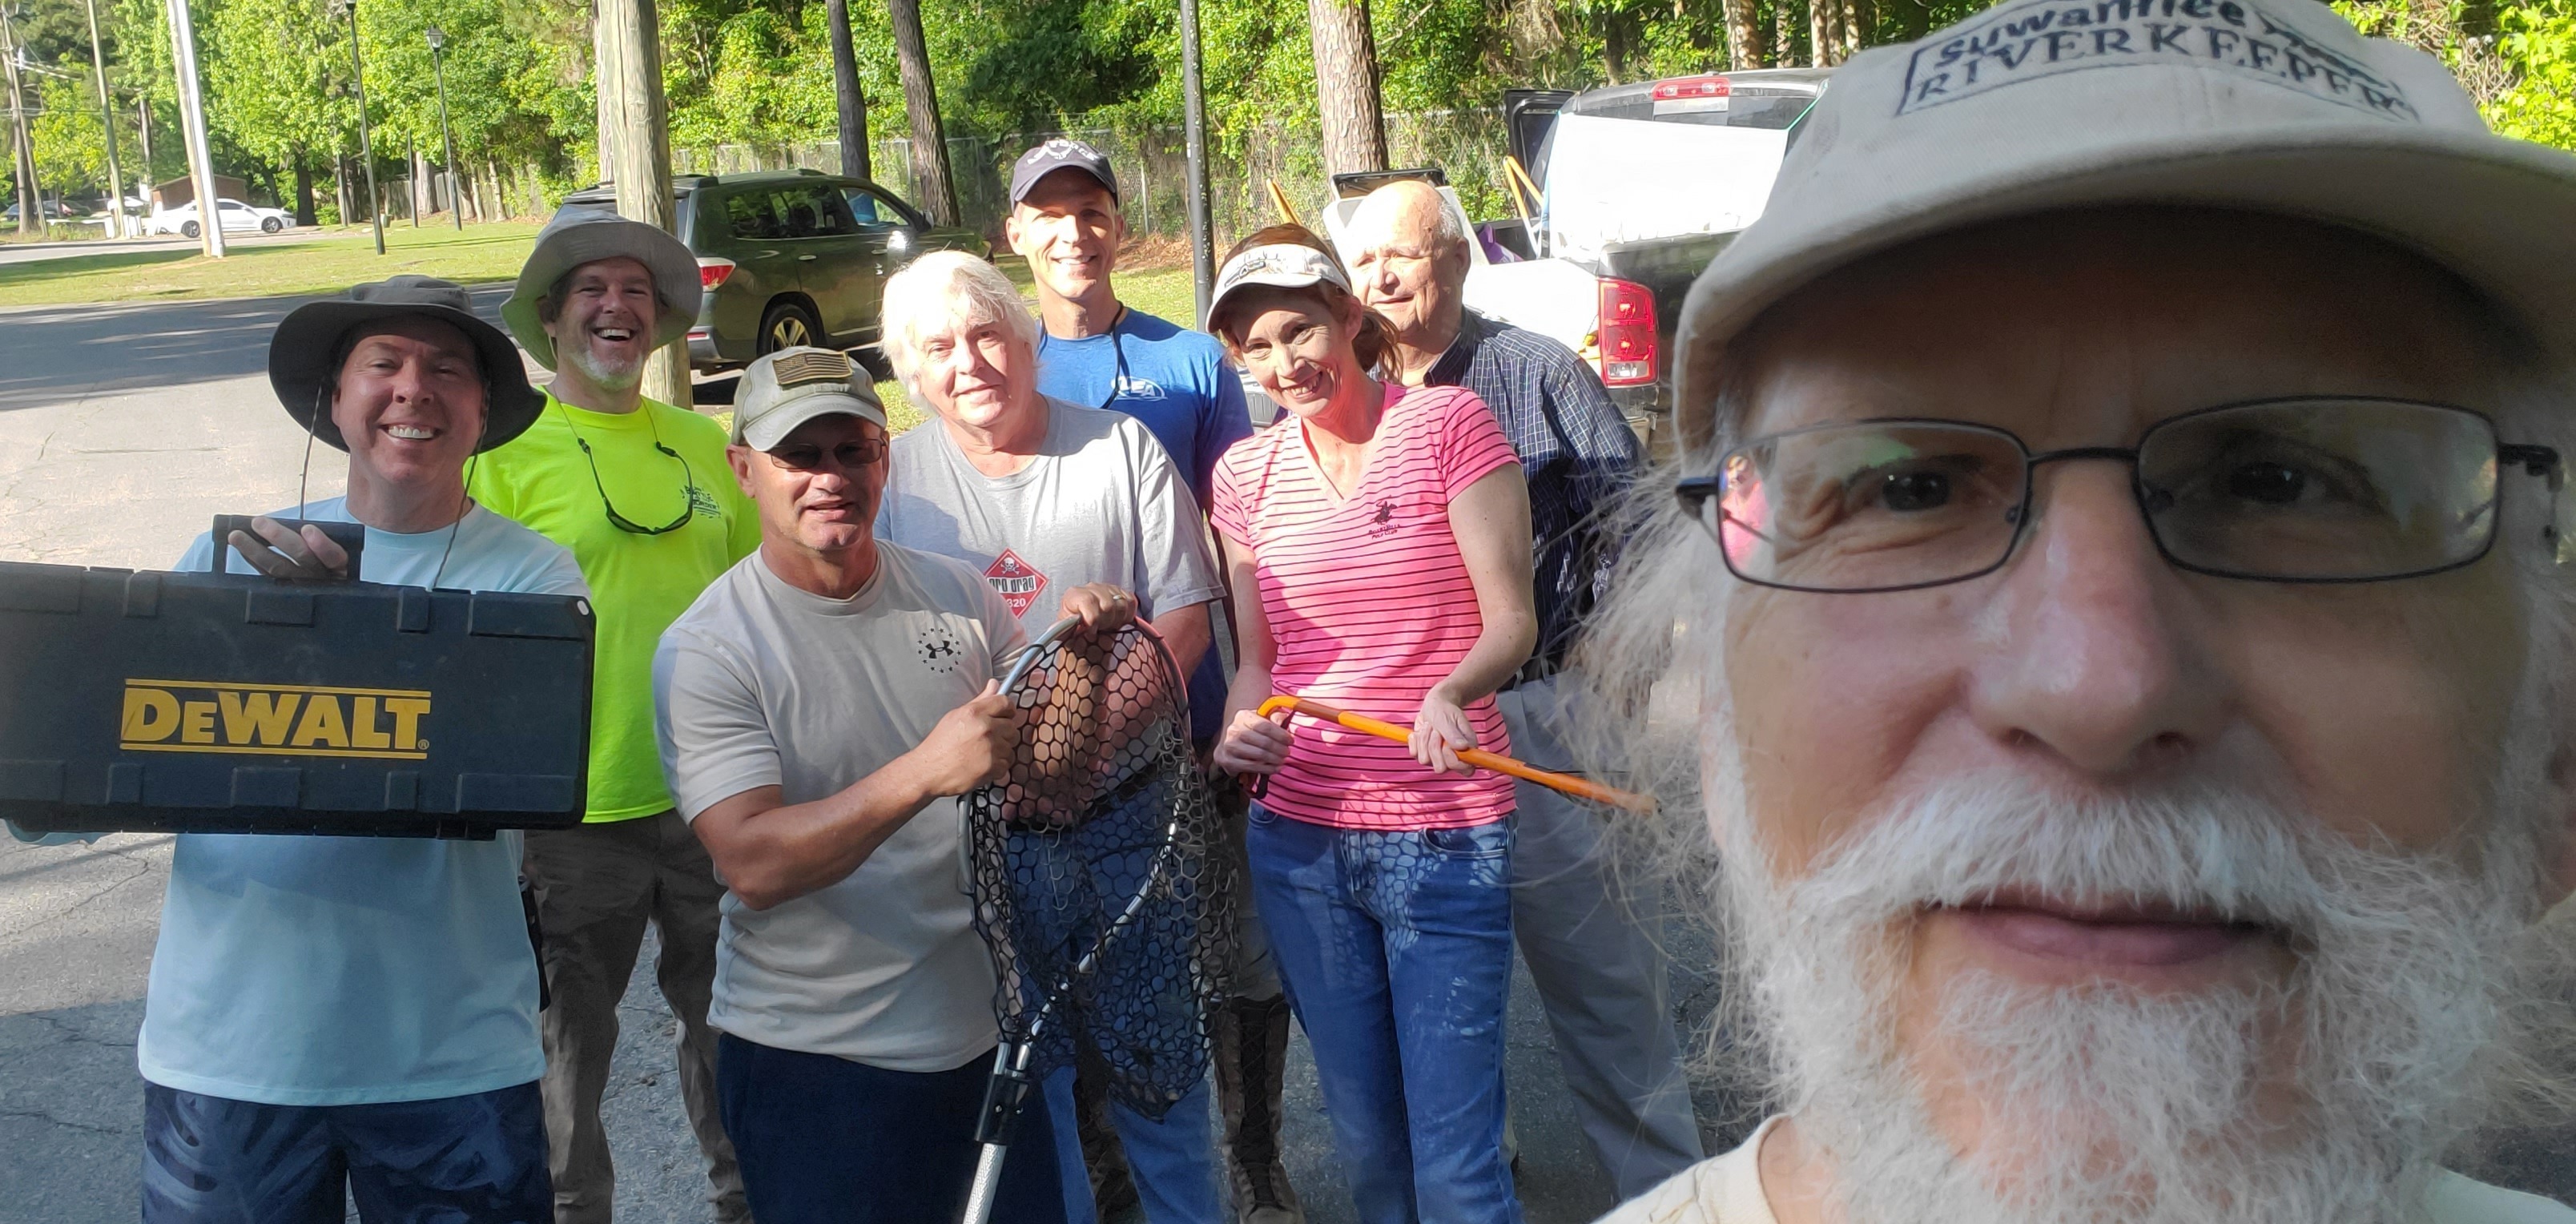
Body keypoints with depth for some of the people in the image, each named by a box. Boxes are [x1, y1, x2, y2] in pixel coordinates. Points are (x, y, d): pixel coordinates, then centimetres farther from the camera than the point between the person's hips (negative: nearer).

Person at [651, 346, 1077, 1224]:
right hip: (817, 1059, -4)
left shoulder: (958, 594, 2)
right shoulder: (704, 649, -12)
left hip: (991, 1031, 5)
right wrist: (924, 773, -35)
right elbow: (754, 867, -22)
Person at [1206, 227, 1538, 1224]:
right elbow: (1256, 658, 13)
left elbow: (1510, 621, -9)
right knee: (1366, 1140, 15)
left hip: (1446, 840, -4)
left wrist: (1450, 693, -29)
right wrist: (1238, 733, -8)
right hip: (1300, 836, 4)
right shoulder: (1246, 474, 7)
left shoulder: (1448, 423, -6)